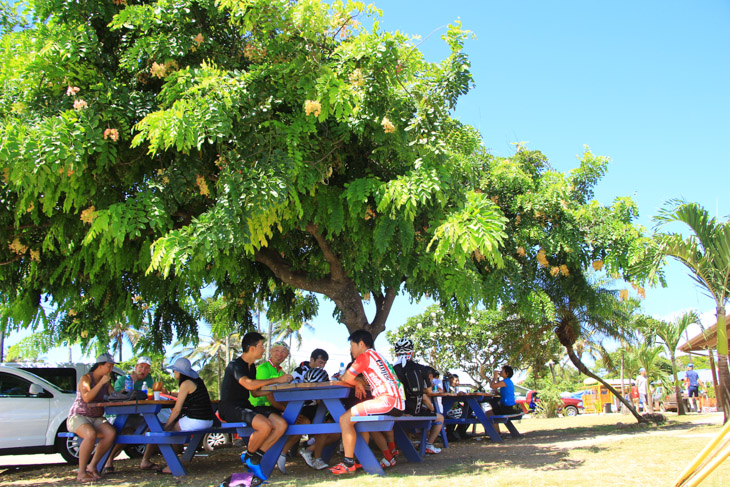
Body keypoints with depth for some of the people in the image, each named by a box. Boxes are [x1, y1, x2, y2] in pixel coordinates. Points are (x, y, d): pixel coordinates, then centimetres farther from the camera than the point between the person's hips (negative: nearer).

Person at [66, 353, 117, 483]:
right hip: (78, 417, -6)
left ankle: (92, 466, -10)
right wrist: (101, 383, -21)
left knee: (111, 433, -25)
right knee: (91, 434, -38)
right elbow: (86, 398, -23)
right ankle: (81, 473, -24)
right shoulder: (86, 378, -8)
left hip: (96, 418, 6)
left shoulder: (106, 381, 13)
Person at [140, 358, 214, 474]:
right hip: (207, 421, 9)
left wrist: (166, 425, 0)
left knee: (167, 430, 3)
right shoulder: (198, 380, 14)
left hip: (195, 421, -9)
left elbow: (177, 409, -9)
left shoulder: (186, 384, -10)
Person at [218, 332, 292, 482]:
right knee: (265, 425, -32)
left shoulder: (251, 366, 15)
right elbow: (249, 385, -30)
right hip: (231, 408, -8)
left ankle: (254, 458, -3)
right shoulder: (235, 365, -13)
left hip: (245, 406, 9)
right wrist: (277, 380, -23)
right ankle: (249, 456, -4)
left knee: (282, 425, -11)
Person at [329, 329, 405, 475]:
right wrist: (358, 382, 12)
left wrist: (358, 383, 15)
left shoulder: (365, 355, -1)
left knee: (345, 419, -10)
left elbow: (346, 378, -5)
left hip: (387, 400, -10)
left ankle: (348, 463, -6)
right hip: (398, 403, 10)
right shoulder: (377, 356, 26)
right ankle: (388, 456, 29)